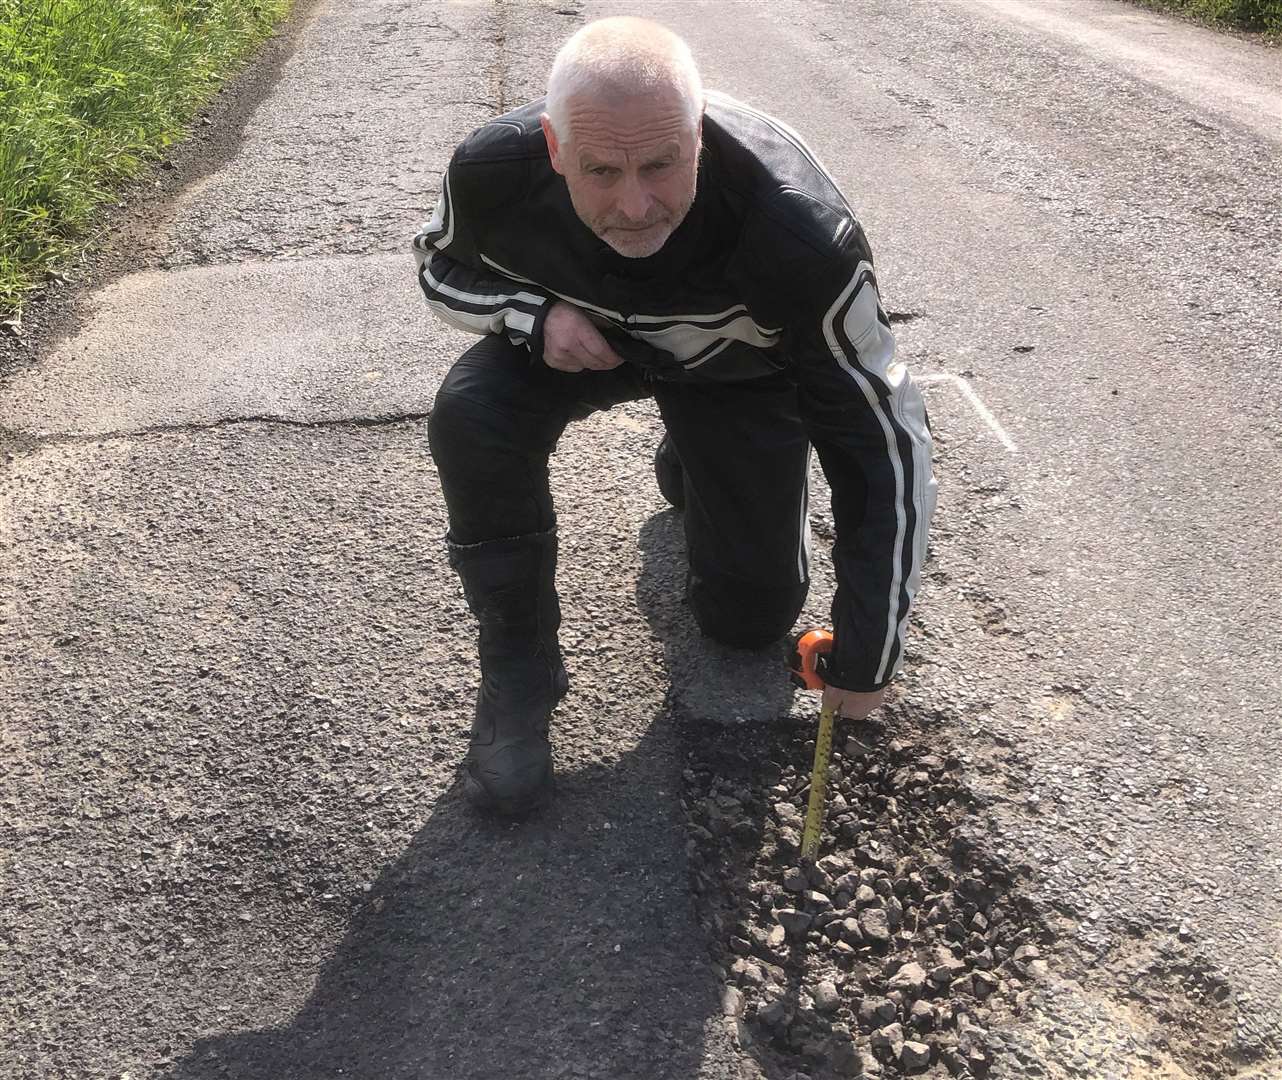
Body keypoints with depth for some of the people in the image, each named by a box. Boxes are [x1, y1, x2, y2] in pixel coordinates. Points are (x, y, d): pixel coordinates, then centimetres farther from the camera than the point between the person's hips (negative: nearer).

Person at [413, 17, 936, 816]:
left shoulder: (800, 234, -41)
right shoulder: (494, 171, -32)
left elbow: (885, 438, -30)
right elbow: (442, 269, -7)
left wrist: (867, 656, -25)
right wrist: (536, 314, -31)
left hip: (739, 367, -1)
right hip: (576, 332, 2)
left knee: (752, 616, 1)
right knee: (471, 418, -30)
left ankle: (691, 470, 33)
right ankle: (519, 668, -9)